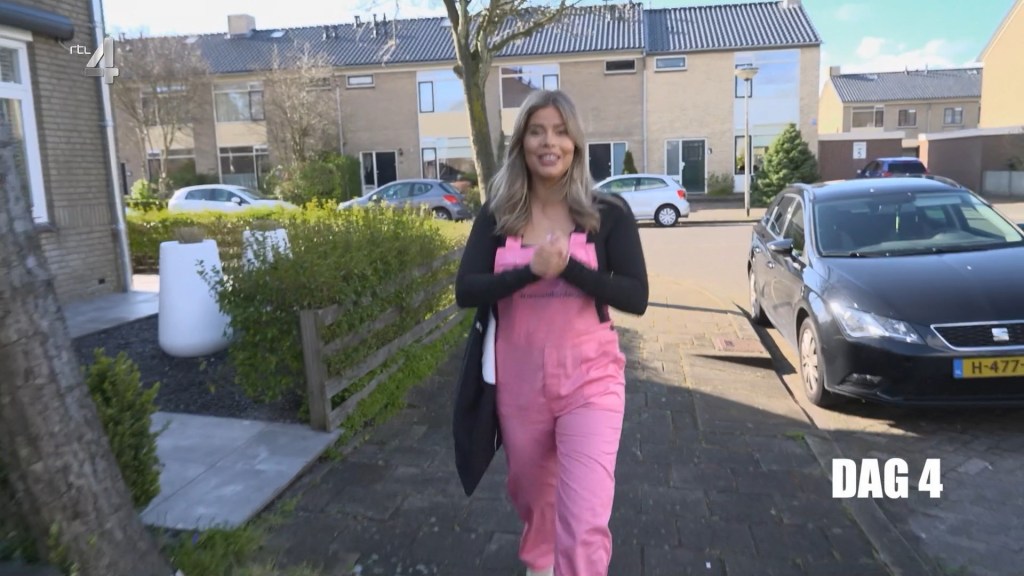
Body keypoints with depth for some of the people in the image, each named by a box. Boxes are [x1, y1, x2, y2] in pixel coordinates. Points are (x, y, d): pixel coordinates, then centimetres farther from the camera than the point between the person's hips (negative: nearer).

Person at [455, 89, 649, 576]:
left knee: (586, 523, -9)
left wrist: (568, 266, -24)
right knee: (530, 488, 25)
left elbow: (636, 298, -11)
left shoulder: (608, 213, -7)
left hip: (589, 378, -2)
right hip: (518, 378, 3)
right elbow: (466, 291, -9)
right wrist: (531, 270, -24)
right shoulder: (496, 215, -2)